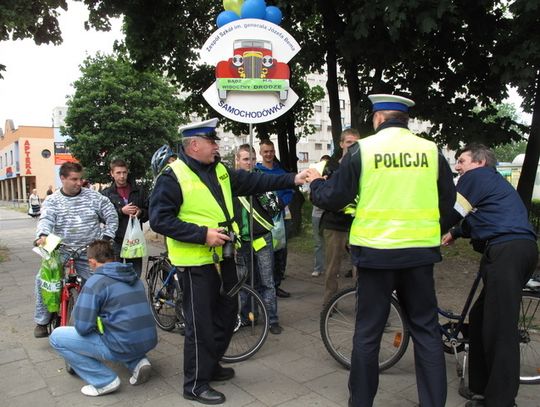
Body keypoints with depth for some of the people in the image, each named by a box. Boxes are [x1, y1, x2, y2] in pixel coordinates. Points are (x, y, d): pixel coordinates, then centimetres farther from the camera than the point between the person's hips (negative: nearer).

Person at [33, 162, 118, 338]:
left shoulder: (93, 196, 2)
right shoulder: (52, 201, 3)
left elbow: (111, 216, 7)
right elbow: (45, 220, -15)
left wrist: (106, 238, -2)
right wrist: (43, 236, -36)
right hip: (60, 252, 0)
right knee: (43, 279, -20)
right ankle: (42, 321, -2)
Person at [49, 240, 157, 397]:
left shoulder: (96, 281, -9)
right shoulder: (134, 277, 12)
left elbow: (82, 327, -12)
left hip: (123, 346, -7)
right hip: (149, 342, 7)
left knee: (56, 336, 6)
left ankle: (105, 381, 3)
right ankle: (138, 362, 13)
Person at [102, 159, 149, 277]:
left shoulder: (138, 191, 10)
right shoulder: (106, 193, 5)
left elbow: (148, 211, 11)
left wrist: (140, 212, -10)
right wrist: (121, 211, -16)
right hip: (116, 241, -1)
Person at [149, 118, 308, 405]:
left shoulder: (220, 171, 8)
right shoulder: (173, 177, -14)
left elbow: (255, 181, 7)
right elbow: (159, 219, -18)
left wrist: (292, 180, -1)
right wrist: (203, 234, -23)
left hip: (223, 256, 8)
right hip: (196, 261, -8)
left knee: (227, 313, 19)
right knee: (200, 324, 1)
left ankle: (211, 365, 39)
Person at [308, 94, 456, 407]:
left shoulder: (363, 149, -6)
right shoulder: (431, 150, 2)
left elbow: (333, 199, -3)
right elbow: (448, 202, 11)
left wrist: (316, 182, 17)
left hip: (376, 252, -2)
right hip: (420, 252, 3)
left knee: (368, 333, 10)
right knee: (427, 330, 15)